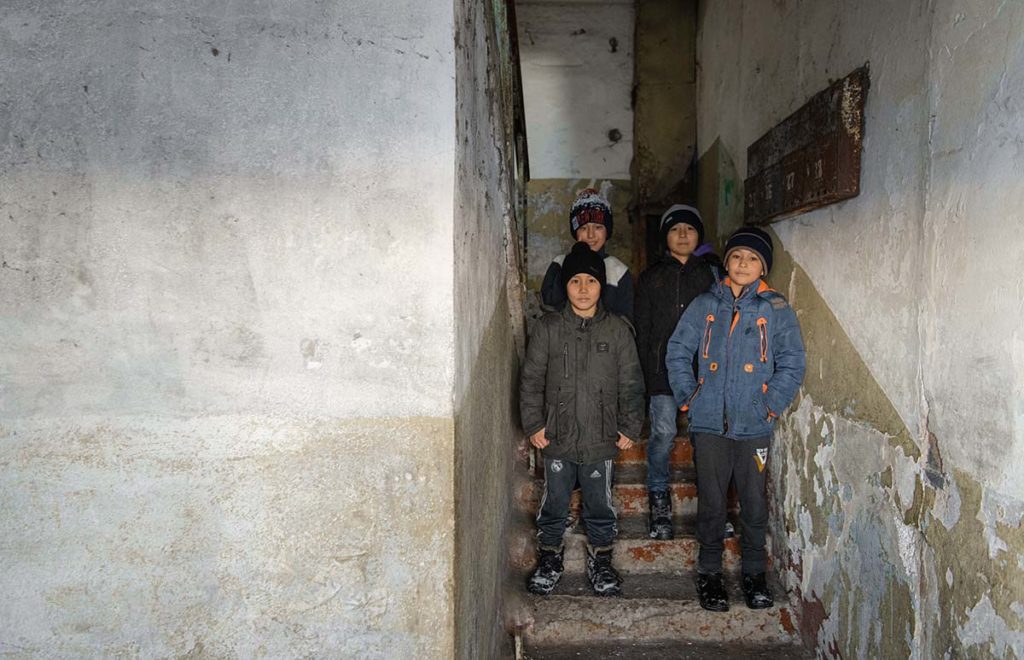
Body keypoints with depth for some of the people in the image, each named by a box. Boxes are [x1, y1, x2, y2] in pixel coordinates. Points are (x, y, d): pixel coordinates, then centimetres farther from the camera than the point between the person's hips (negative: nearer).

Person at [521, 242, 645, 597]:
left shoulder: (618, 330, 0)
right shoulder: (548, 328, -1)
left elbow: (631, 384, 4)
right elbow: (531, 380, 2)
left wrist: (629, 427, 2)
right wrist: (533, 424, -2)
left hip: (601, 438, 0)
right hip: (556, 436, 0)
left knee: (600, 505, 13)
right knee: (554, 504, 13)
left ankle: (600, 560, 32)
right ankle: (549, 558, 32)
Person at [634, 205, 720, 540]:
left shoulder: (713, 273, 12)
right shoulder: (651, 277, 14)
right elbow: (641, 330, 11)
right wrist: (643, 373, 3)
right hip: (663, 368, 0)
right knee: (663, 432, -8)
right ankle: (659, 498, 9)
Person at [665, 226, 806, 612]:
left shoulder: (776, 309, 1)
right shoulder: (705, 305, 5)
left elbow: (793, 364, 0)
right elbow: (677, 353, 6)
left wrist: (770, 405, -7)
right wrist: (689, 398, -2)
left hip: (754, 426, 0)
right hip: (709, 424, 1)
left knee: (755, 503, 9)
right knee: (711, 502, 8)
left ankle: (755, 573, 27)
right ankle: (709, 574, 23)